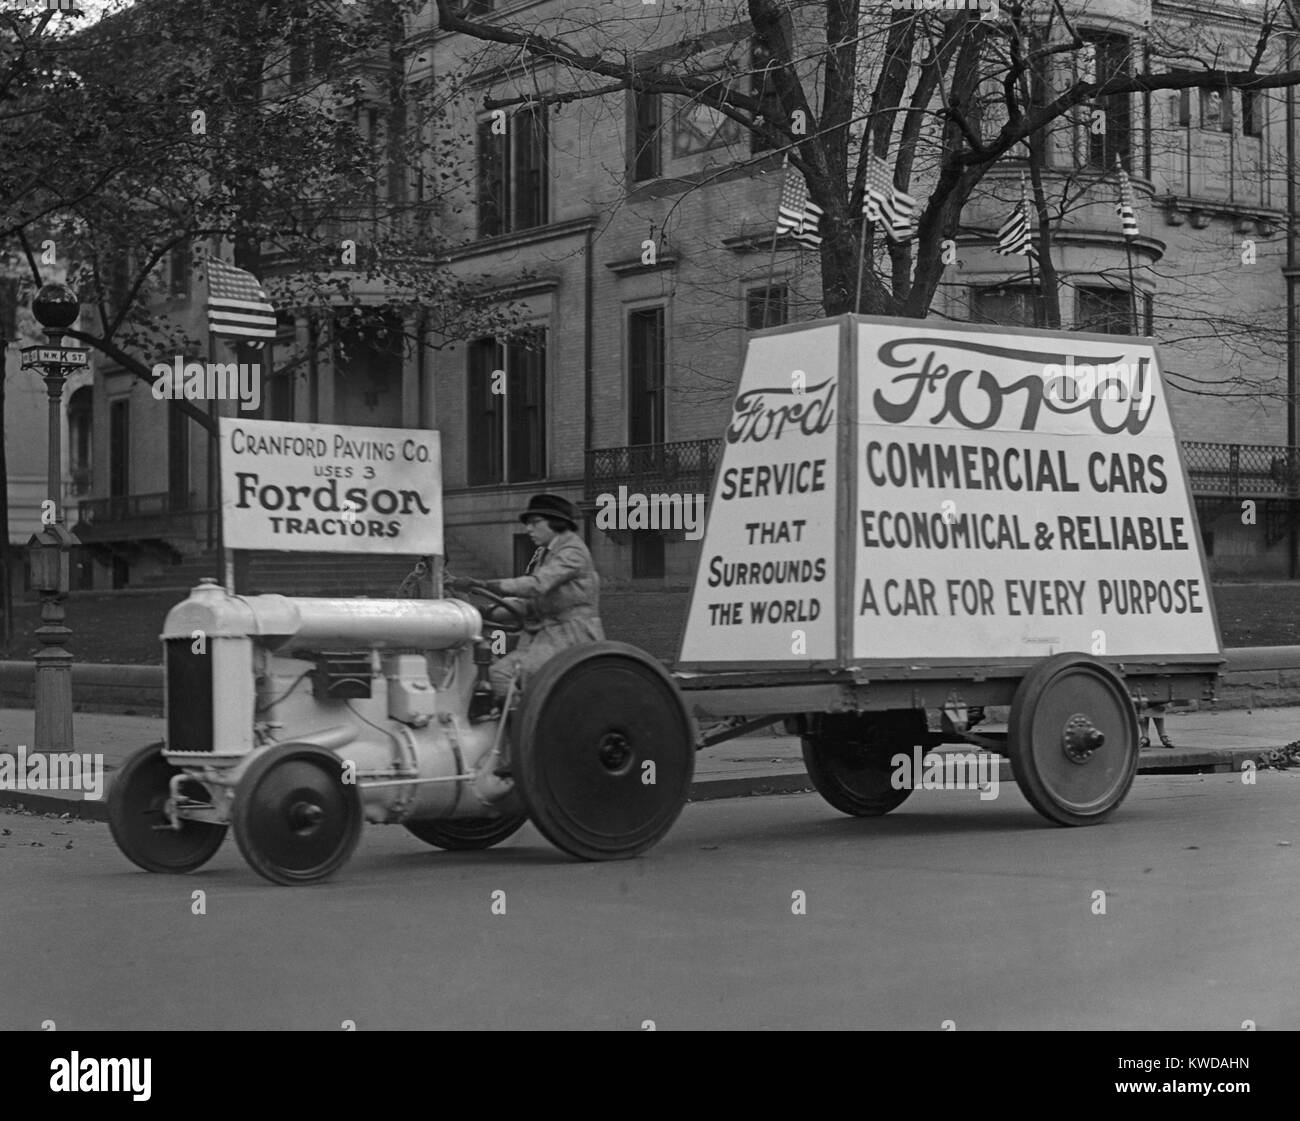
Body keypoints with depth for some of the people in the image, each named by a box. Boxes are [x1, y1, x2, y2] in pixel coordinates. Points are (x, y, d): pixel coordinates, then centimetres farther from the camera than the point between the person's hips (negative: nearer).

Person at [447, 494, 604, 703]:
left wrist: (480, 584, -29)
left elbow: (537, 585, -24)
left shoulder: (573, 552, -10)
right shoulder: (543, 554, 19)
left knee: (503, 674, -25)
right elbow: (532, 603, 18)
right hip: (542, 637, 9)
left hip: (570, 639, -9)